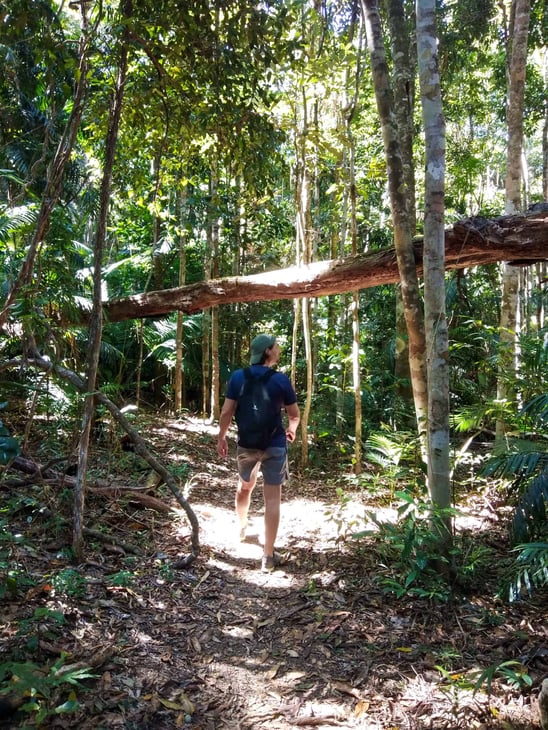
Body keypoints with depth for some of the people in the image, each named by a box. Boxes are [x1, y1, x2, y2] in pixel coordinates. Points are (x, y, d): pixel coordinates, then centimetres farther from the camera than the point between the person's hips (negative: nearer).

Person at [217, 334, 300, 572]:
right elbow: (294, 414, -1)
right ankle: (268, 556, 4)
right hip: (274, 445, -3)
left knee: (244, 486, 27)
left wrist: (221, 437, 8)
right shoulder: (281, 380, -11)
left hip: (246, 443, 3)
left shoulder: (237, 377, -6)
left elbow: (227, 411, -6)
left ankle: (241, 528, 49)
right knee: (272, 498, 2)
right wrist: (291, 430, 20)